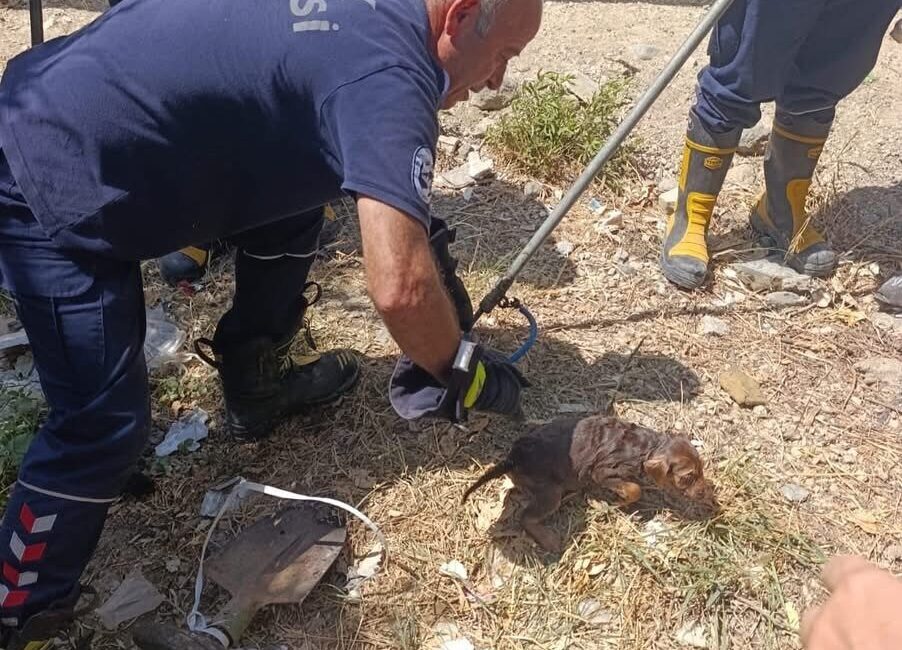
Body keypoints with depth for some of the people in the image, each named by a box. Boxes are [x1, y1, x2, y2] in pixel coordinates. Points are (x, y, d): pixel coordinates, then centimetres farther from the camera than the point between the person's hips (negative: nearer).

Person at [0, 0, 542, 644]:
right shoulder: (388, 74, -23)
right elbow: (399, 288, -34)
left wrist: (424, 231, 22)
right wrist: (467, 373, -15)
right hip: (54, 182, -9)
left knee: (294, 199, 17)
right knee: (107, 423, -7)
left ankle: (254, 384, 32)